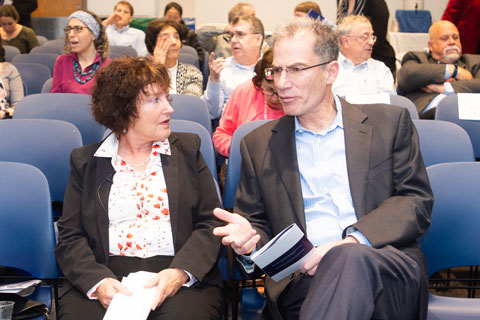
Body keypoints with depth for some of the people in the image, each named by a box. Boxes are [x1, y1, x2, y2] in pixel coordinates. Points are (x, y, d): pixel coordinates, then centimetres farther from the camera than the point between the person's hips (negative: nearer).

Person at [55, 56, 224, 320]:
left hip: (180, 281, 0)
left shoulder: (187, 149, 13)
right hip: (107, 277, 0)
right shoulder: (86, 161, 12)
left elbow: (211, 224, 6)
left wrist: (181, 272, -12)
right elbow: (69, 238, 6)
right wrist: (97, 282, -14)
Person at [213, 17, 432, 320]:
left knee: (351, 260, -37)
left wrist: (355, 240, -12)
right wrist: (248, 238, -7)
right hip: (300, 276, 1)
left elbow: (418, 201, 5)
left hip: (387, 264, 0)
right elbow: (257, 222, 19)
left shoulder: (390, 123, 12)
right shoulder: (259, 144, 18)